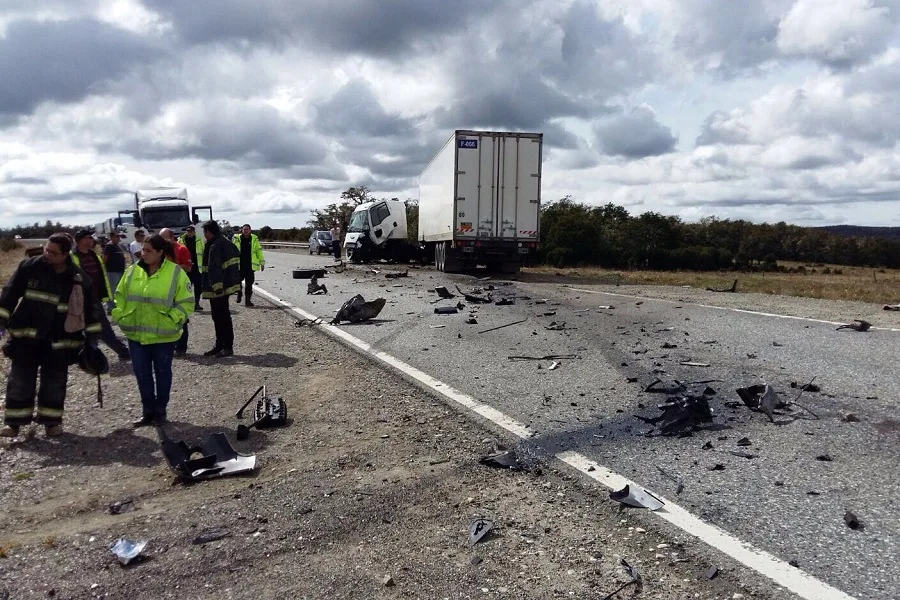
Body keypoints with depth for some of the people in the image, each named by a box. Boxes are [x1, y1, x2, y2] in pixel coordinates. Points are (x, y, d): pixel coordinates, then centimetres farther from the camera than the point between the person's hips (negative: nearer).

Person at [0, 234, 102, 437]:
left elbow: (90, 307, 5)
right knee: (19, 380, 5)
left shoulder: (79, 278, -3)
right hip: (26, 335, 0)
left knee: (55, 383, 9)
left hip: (60, 340, 0)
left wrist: (92, 336, 4)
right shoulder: (30, 266, -4)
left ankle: (51, 421, 23)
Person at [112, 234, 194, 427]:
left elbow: (186, 302, -8)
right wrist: (121, 317, 1)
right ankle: (148, 411, 25)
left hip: (163, 335, -4)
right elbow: (120, 297, 12)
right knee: (142, 374, 11)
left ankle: (160, 411, 25)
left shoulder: (176, 273, -11)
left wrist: (172, 320, -14)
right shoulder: (133, 271, 2)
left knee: (162, 373, 11)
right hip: (136, 334, 4)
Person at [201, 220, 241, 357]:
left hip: (217, 289, -10)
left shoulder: (215, 247, -17)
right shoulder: (226, 243, 13)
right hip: (227, 284, 10)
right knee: (218, 316, 16)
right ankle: (219, 345, 23)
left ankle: (228, 347, 0)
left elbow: (214, 269, -24)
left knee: (222, 317, -5)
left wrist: (217, 286, -27)